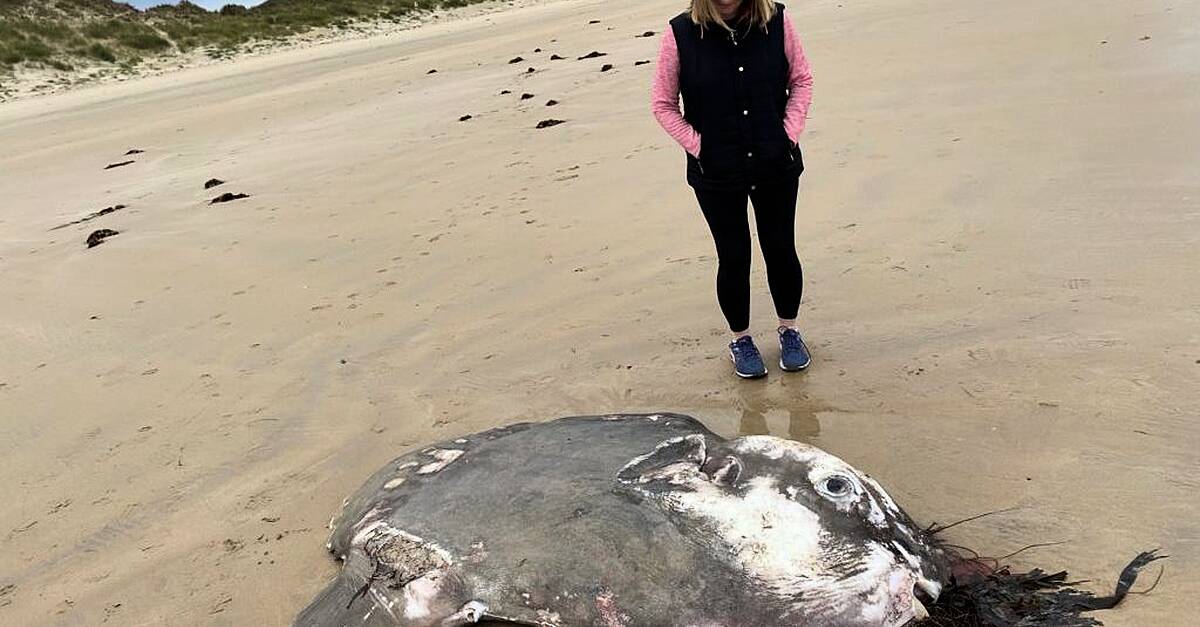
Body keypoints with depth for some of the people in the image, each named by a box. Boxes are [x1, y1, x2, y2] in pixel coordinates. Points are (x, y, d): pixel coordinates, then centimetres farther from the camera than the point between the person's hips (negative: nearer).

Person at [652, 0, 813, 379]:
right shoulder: (681, 34, -13)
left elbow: (801, 79, 4)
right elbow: (663, 104, -4)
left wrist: (790, 134, -5)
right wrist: (698, 146, -10)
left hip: (776, 165, 2)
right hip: (717, 173, -1)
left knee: (781, 249, 12)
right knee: (733, 257, 8)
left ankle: (789, 330, 35)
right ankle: (741, 340, 30)